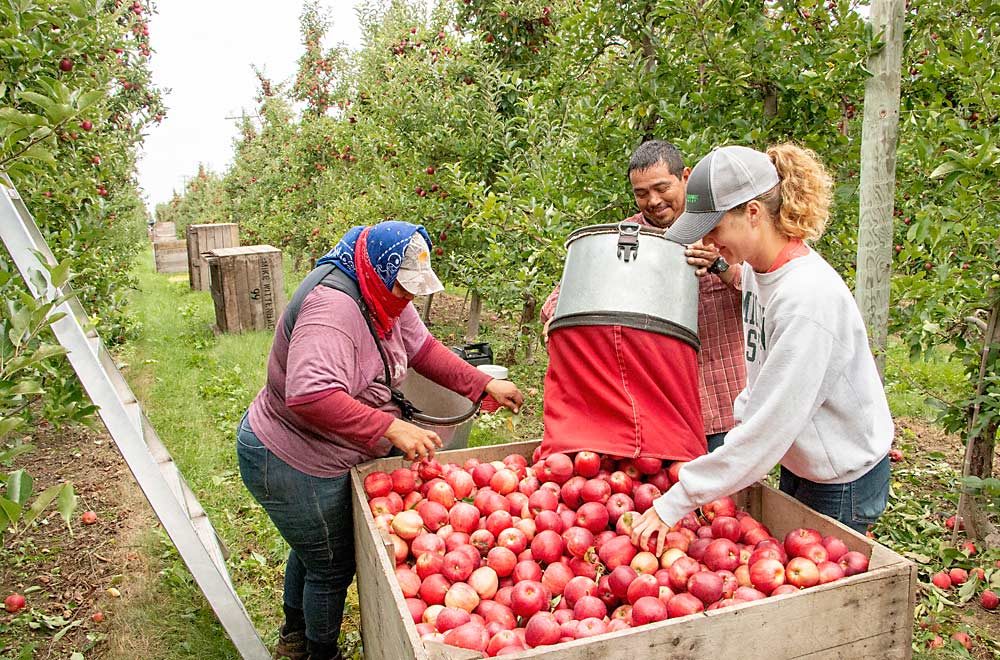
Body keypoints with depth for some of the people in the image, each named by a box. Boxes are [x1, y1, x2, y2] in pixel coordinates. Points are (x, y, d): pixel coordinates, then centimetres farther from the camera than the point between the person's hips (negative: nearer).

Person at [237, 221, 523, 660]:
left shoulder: (384, 295, -4)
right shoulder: (333, 307, -34)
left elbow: (420, 347, 5)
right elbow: (310, 395, -46)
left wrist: (483, 385, -3)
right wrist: (392, 429, -46)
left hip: (316, 455, 10)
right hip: (291, 467, -10)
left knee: (311, 550, 29)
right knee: (333, 567, 9)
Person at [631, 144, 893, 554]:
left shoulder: (809, 296, -32)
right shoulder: (757, 268, -5)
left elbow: (768, 427, -32)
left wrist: (674, 503, -29)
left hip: (842, 480, -8)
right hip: (798, 462, 8)